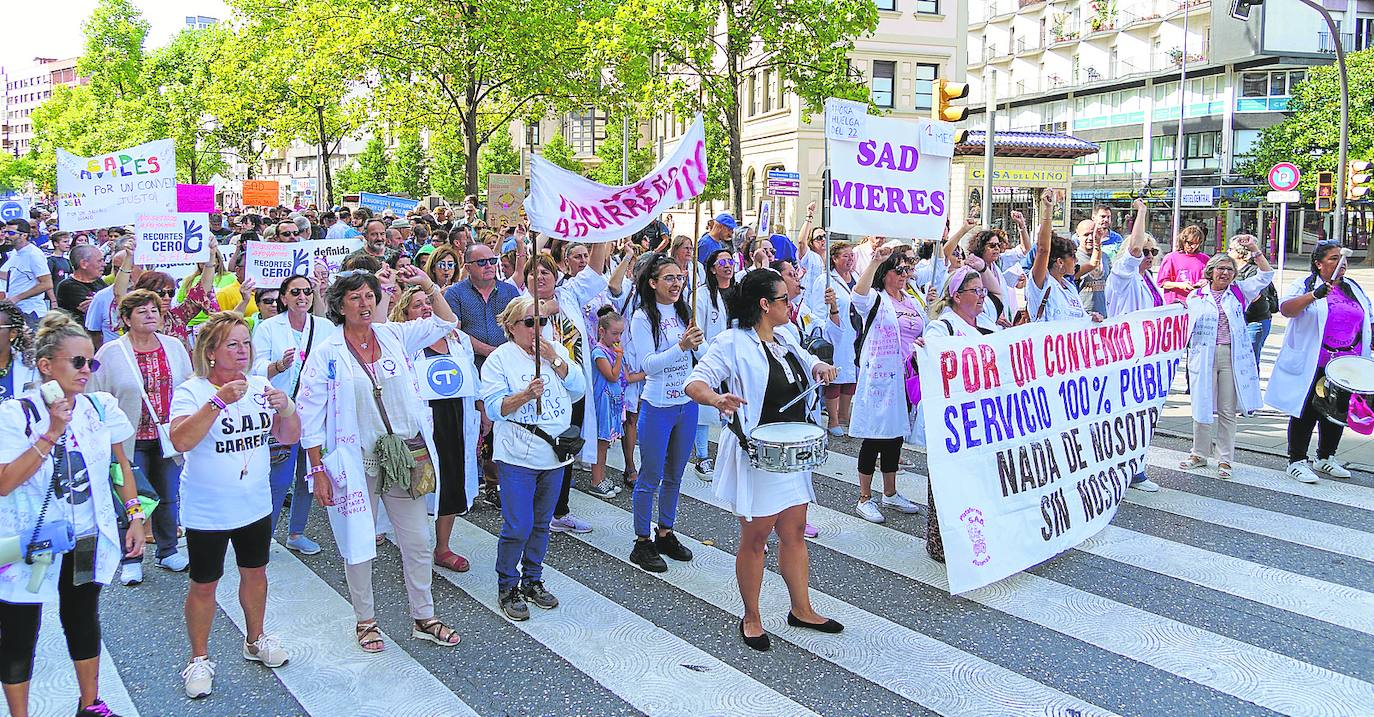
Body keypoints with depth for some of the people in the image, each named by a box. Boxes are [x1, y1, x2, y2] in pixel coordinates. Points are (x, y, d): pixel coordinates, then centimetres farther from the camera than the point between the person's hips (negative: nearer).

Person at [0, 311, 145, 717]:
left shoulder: (101, 407, -3)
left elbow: (121, 465, 8)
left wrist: (135, 516, 5)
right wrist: (51, 435, -26)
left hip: (87, 541, 4)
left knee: (84, 620, 19)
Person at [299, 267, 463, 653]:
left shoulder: (395, 336, 3)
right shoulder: (326, 353, -6)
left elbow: (446, 322, 11)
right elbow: (310, 414, -5)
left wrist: (427, 284, -1)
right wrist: (318, 469, -8)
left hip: (404, 458, 3)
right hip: (356, 462, -3)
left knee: (418, 542, 9)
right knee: (358, 545, 10)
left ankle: (423, 618, 26)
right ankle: (365, 621, 29)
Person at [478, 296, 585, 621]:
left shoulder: (557, 350, 7)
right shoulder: (500, 358, -5)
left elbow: (579, 389, -1)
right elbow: (494, 407, -12)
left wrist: (556, 360, -14)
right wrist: (526, 395, -27)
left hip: (554, 454, 5)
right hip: (518, 457, -4)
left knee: (541, 523, 14)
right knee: (518, 527, -4)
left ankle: (532, 581, 29)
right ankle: (507, 588, 12)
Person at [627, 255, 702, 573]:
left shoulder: (684, 312, 6)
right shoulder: (643, 317, -11)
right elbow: (648, 365, -18)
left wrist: (698, 343, -10)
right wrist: (681, 346, -28)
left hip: (687, 403, 6)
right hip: (658, 406, -6)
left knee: (675, 475, 16)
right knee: (651, 476, 2)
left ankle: (665, 534, 30)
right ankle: (642, 543, 13)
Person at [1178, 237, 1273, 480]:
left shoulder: (1239, 292, 9)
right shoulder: (1196, 295, 7)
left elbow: (1266, 275, 4)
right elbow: (1188, 326, 10)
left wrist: (1253, 250, -4)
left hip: (1232, 357, 0)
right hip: (1204, 356, 0)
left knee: (1228, 410, 4)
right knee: (1202, 406, 4)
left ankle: (1225, 459, 11)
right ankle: (1199, 455, 18)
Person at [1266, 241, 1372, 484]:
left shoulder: (1354, 289, 14)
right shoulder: (1304, 285, -5)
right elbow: (1285, 309, -22)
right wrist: (1314, 295, -34)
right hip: (1311, 366, -6)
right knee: (1307, 412, -1)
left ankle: (1326, 458, 29)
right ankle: (1297, 461, 8)